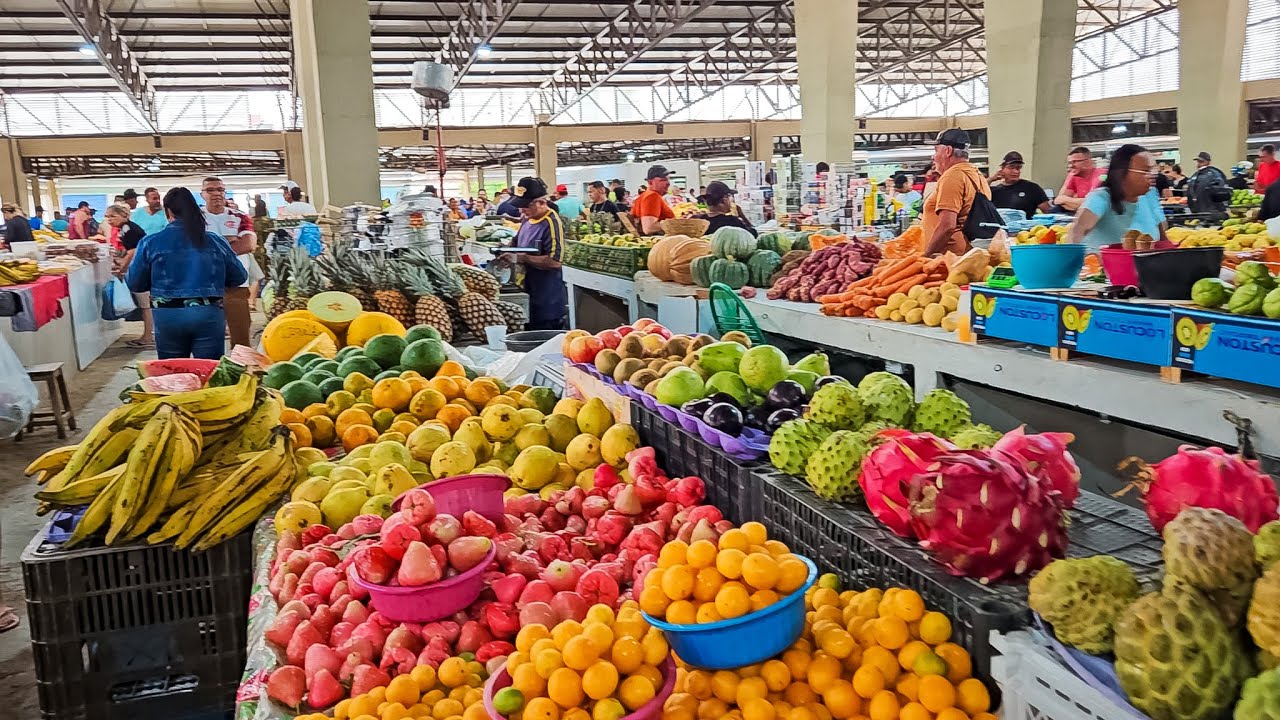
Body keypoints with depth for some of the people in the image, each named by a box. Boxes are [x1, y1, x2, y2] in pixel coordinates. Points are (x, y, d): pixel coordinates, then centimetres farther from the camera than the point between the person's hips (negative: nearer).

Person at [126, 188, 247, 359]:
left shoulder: (150, 243, -1)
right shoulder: (216, 241, 2)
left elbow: (134, 283, 5)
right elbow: (240, 277, 9)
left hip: (167, 315, 0)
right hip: (208, 314, 0)